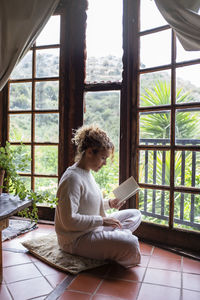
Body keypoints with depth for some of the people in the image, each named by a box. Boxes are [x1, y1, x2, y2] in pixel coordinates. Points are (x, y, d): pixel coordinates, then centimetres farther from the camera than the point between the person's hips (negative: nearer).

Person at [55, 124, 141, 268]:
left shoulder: (87, 173, 9)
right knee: (131, 245, -30)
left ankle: (116, 234, -8)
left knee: (135, 214, 13)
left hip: (94, 228, 10)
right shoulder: (72, 178, -22)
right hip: (76, 239, -10)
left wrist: (108, 203, 4)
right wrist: (101, 220, -21)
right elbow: (69, 220, -26)